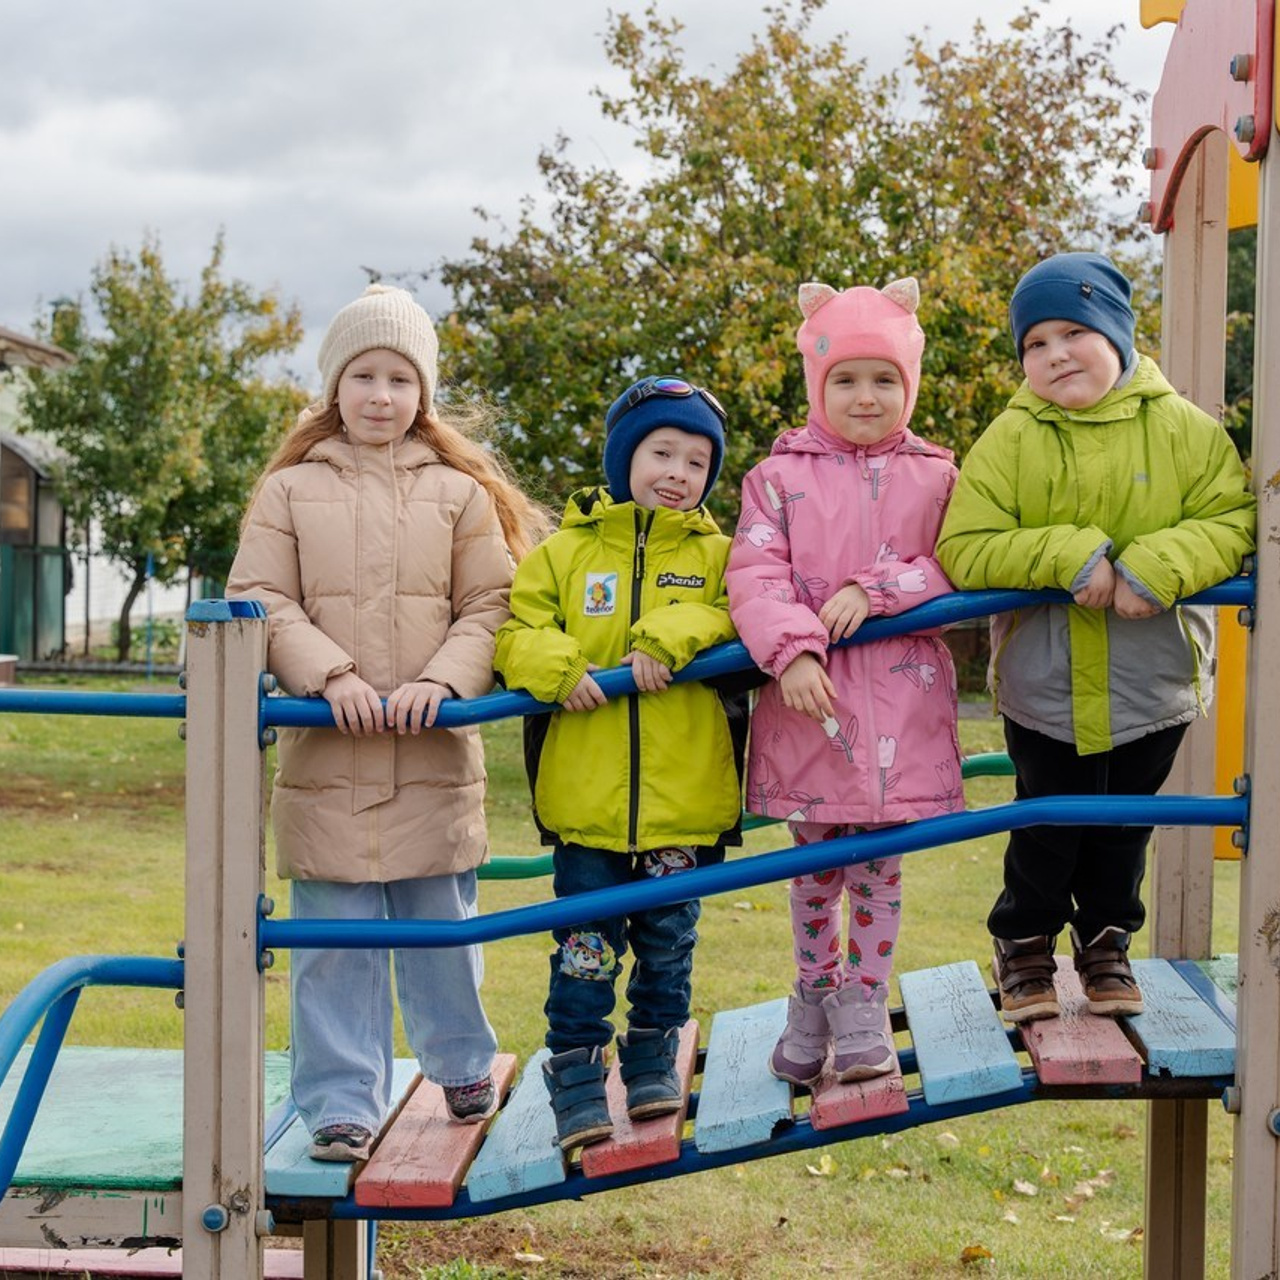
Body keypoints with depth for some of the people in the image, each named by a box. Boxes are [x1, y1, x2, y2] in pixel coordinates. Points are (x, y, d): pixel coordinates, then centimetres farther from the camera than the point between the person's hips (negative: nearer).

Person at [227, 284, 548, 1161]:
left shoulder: (459, 492, 7)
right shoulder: (290, 490, 6)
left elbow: (490, 607, 4)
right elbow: (260, 602, 0)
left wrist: (440, 680, -13)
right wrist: (330, 675, -14)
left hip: (435, 753, 0)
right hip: (326, 753, 0)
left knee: (442, 925, 12)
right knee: (336, 940, 1)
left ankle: (463, 1064, 34)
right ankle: (343, 1107, 10)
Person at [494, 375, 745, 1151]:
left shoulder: (716, 554, 7)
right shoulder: (565, 550, 5)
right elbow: (516, 630, 2)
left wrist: (673, 639, -22)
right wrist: (556, 667, -17)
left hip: (685, 795, 1)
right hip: (586, 792, -1)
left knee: (668, 941, 15)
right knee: (586, 945, 3)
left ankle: (655, 1060, 32)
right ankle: (576, 1079, 14)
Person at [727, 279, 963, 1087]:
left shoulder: (936, 476, 6)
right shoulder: (780, 475, 2)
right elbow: (753, 576, -6)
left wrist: (876, 590, -14)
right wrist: (792, 649, -21)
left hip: (900, 696, 0)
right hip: (808, 694, 0)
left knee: (879, 862, 6)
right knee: (815, 860, 11)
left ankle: (865, 1007, 20)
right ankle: (813, 1000, 29)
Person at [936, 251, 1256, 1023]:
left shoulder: (1184, 429, -6)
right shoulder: (1011, 440, -10)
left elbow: (1232, 520, -9)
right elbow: (963, 551, -16)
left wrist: (1158, 566, -26)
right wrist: (1067, 555, -27)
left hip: (1153, 682, 2)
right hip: (1046, 683, -1)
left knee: (1125, 823, 18)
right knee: (1049, 823, 10)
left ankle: (1108, 941, 38)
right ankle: (1024, 943, 32)